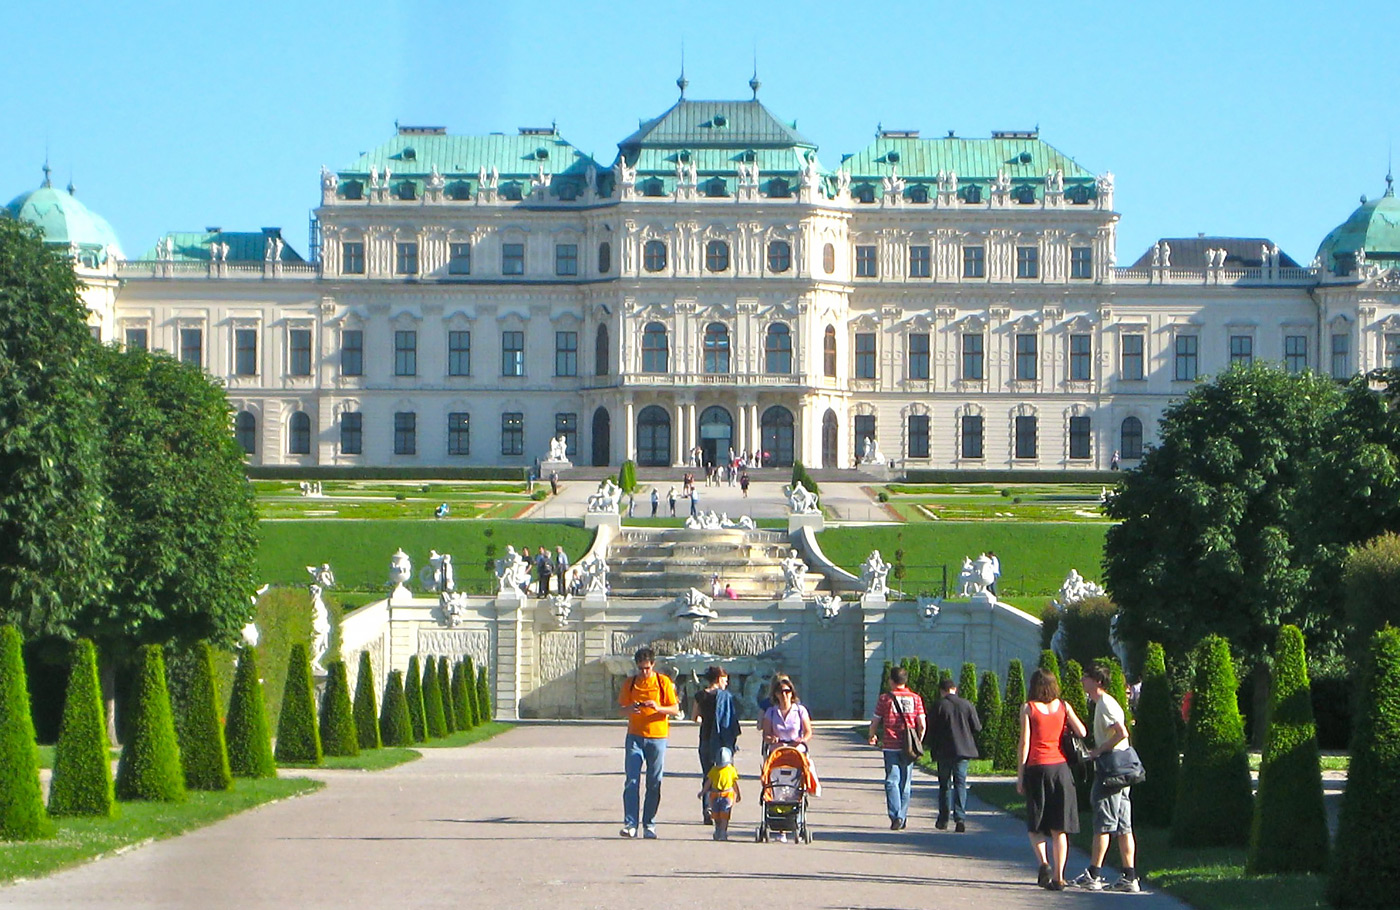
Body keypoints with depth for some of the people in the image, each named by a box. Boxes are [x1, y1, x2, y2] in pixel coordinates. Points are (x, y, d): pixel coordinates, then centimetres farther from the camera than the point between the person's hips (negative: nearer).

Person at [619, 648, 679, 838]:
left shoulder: (663, 682, 1)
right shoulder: (630, 683, 7)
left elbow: (675, 710, 0)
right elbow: (623, 710, 9)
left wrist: (658, 708, -19)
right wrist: (630, 710, -14)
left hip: (657, 737, -1)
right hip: (635, 736, 1)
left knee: (654, 783, 1)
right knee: (632, 781, -8)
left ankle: (649, 825, 8)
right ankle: (630, 824, -9)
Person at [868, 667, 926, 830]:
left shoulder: (885, 698, -2)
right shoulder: (915, 698, 4)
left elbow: (875, 722, 2)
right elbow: (922, 724, 0)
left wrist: (872, 736, 22)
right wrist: (918, 742, 14)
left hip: (891, 745, -2)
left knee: (892, 781, -3)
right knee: (905, 782, 11)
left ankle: (896, 815, -19)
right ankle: (903, 818, 14)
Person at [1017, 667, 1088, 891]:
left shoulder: (1028, 708, -1)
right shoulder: (1063, 706, 5)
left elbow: (1024, 743, -4)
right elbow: (1081, 732, -2)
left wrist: (1020, 775, 0)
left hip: (1037, 768, -2)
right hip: (1060, 768, 2)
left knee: (1036, 825, 9)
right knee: (1059, 828, 6)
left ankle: (1044, 863, -14)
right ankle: (1058, 877, 2)